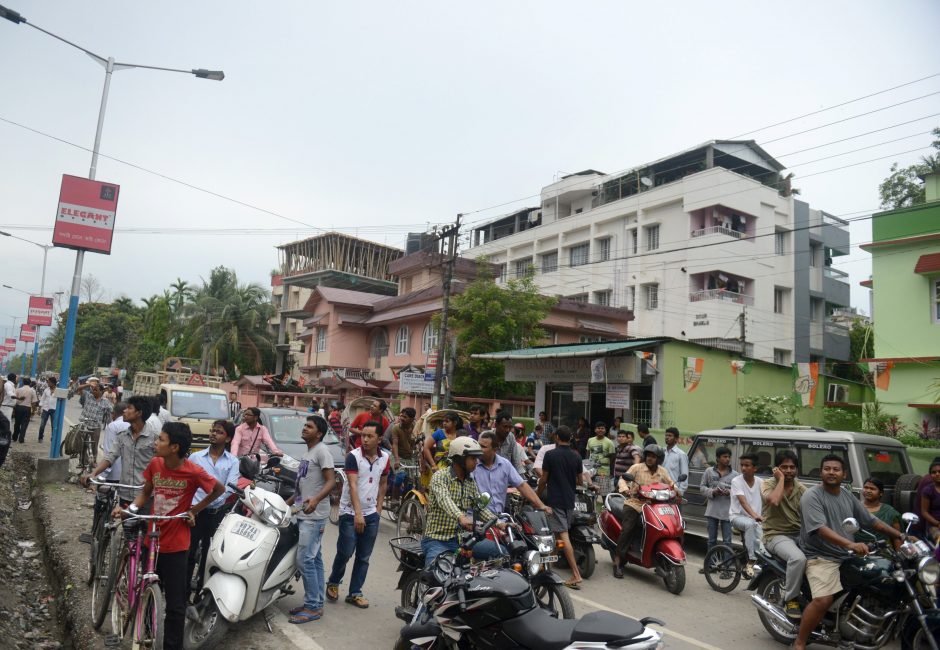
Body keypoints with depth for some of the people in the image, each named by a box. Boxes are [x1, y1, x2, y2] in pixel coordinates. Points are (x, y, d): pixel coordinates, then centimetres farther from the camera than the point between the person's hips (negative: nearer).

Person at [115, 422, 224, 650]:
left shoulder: (193, 472, -18)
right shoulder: (155, 464, -6)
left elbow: (219, 489, -2)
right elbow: (145, 492, 10)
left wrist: (194, 510, -4)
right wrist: (129, 508, -8)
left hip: (176, 545, -4)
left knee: (175, 605, 4)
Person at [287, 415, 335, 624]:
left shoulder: (322, 451, -12)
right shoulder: (307, 453, 18)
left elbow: (331, 481, -20)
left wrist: (316, 499, -35)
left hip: (314, 516, -9)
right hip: (304, 514, 9)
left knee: (304, 560, -9)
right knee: (314, 559, 12)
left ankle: (313, 607, 0)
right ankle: (317, 603, 19)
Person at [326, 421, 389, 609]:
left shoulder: (385, 458, 0)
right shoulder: (353, 456, -15)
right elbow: (353, 485, -22)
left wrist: (378, 508, 9)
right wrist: (357, 513, -29)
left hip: (371, 514, 4)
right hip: (350, 513, -4)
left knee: (364, 558, 9)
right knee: (344, 554, 3)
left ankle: (355, 593, 21)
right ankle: (333, 583, 29)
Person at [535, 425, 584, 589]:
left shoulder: (550, 455, -10)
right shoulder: (576, 456, 4)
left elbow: (543, 479, -6)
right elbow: (579, 481, 12)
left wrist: (538, 494, 10)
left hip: (555, 500, -6)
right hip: (570, 499, 6)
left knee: (563, 535, -8)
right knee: (564, 531, 20)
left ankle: (576, 575, -12)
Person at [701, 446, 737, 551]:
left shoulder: (734, 474, 0)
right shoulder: (709, 471, 4)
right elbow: (703, 488, 7)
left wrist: (729, 492, -17)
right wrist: (712, 492, -11)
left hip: (727, 512, -1)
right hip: (712, 511, 1)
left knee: (727, 541, 1)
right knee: (712, 540, 11)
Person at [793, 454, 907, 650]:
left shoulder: (848, 496, 11)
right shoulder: (812, 496, -14)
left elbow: (871, 521, 20)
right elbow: (820, 529, -27)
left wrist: (900, 536, 12)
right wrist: (850, 544, -39)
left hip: (847, 557, 8)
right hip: (821, 558, -8)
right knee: (823, 600, -26)